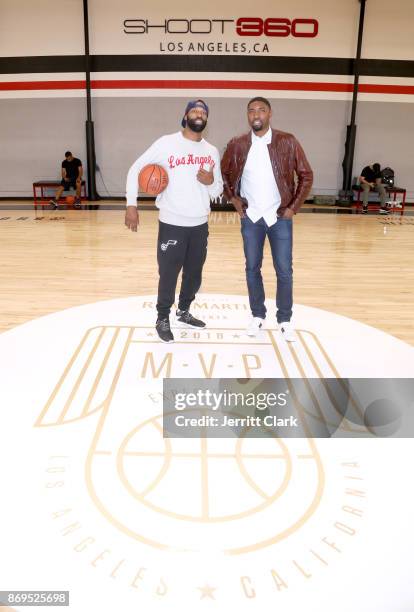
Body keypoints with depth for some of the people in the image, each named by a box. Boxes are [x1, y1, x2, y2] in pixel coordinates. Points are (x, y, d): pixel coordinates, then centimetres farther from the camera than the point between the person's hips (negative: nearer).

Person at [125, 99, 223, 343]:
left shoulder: (212, 151, 9)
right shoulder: (166, 143, -5)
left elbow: (218, 191, 12)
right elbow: (136, 169, -1)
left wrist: (211, 181, -12)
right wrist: (131, 205, -10)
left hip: (200, 224, 5)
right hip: (172, 223, -5)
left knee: (194, 273, 15)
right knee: (169, 274, 1)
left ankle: (184, 312, 36)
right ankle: (163, 320, 19)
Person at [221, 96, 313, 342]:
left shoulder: (287, 142, -6)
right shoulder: (237, 145, -1)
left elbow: (306, 175, 0)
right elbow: (224, 174, 14)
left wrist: (294, 206, -5)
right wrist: (234, 199, 5)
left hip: (280, 217, -2)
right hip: (251, 217, 2)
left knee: (284, 271, 2)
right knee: (252, 268, 8)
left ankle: (285, 319, 17)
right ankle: (258, 315, 24)